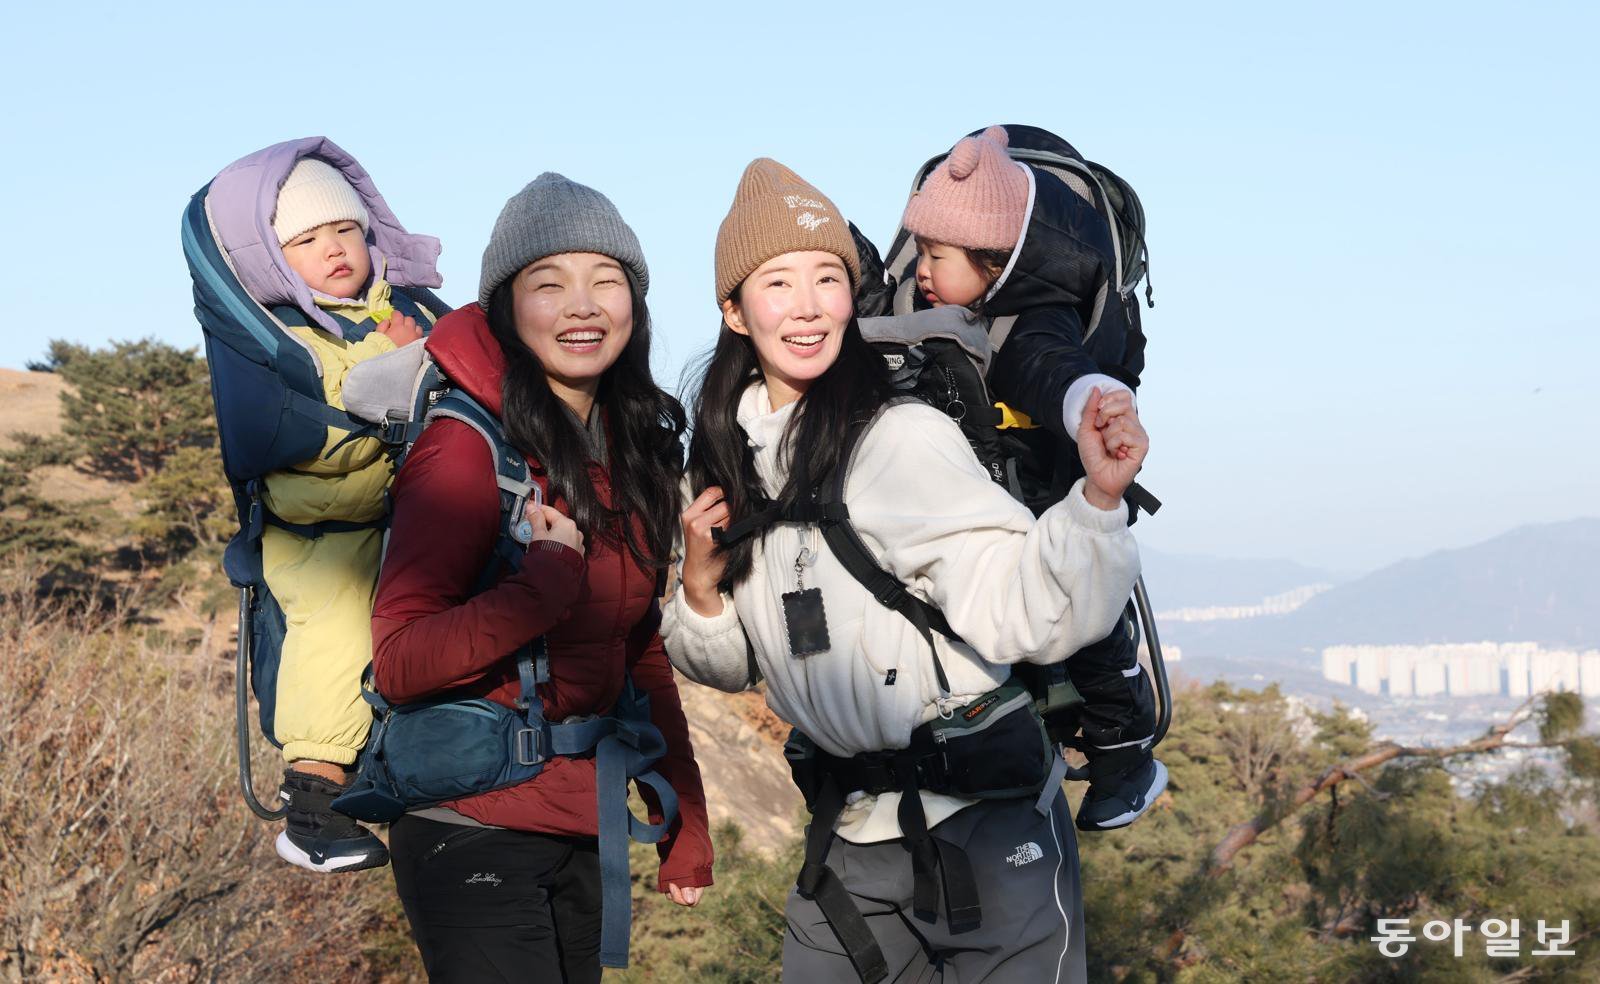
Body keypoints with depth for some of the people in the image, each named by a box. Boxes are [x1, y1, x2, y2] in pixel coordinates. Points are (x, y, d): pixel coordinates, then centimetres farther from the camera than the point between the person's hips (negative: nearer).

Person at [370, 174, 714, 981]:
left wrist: (684, 822, 13)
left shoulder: (631, 448, 7)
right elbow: (398, 662, -19)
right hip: (475, 835, -7)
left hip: (579, 836, 7)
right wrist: (547, 583, -27)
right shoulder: (468, 445, -14)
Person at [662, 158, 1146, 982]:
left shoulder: (903, 439, -14)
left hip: (985, 822, -6)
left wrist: (1099, 497, -40)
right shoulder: (730, 459, 5)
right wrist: (701, 587, -5)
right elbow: (732, 667, 15)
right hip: (848, 831, 6)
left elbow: (1018, 611, -25)